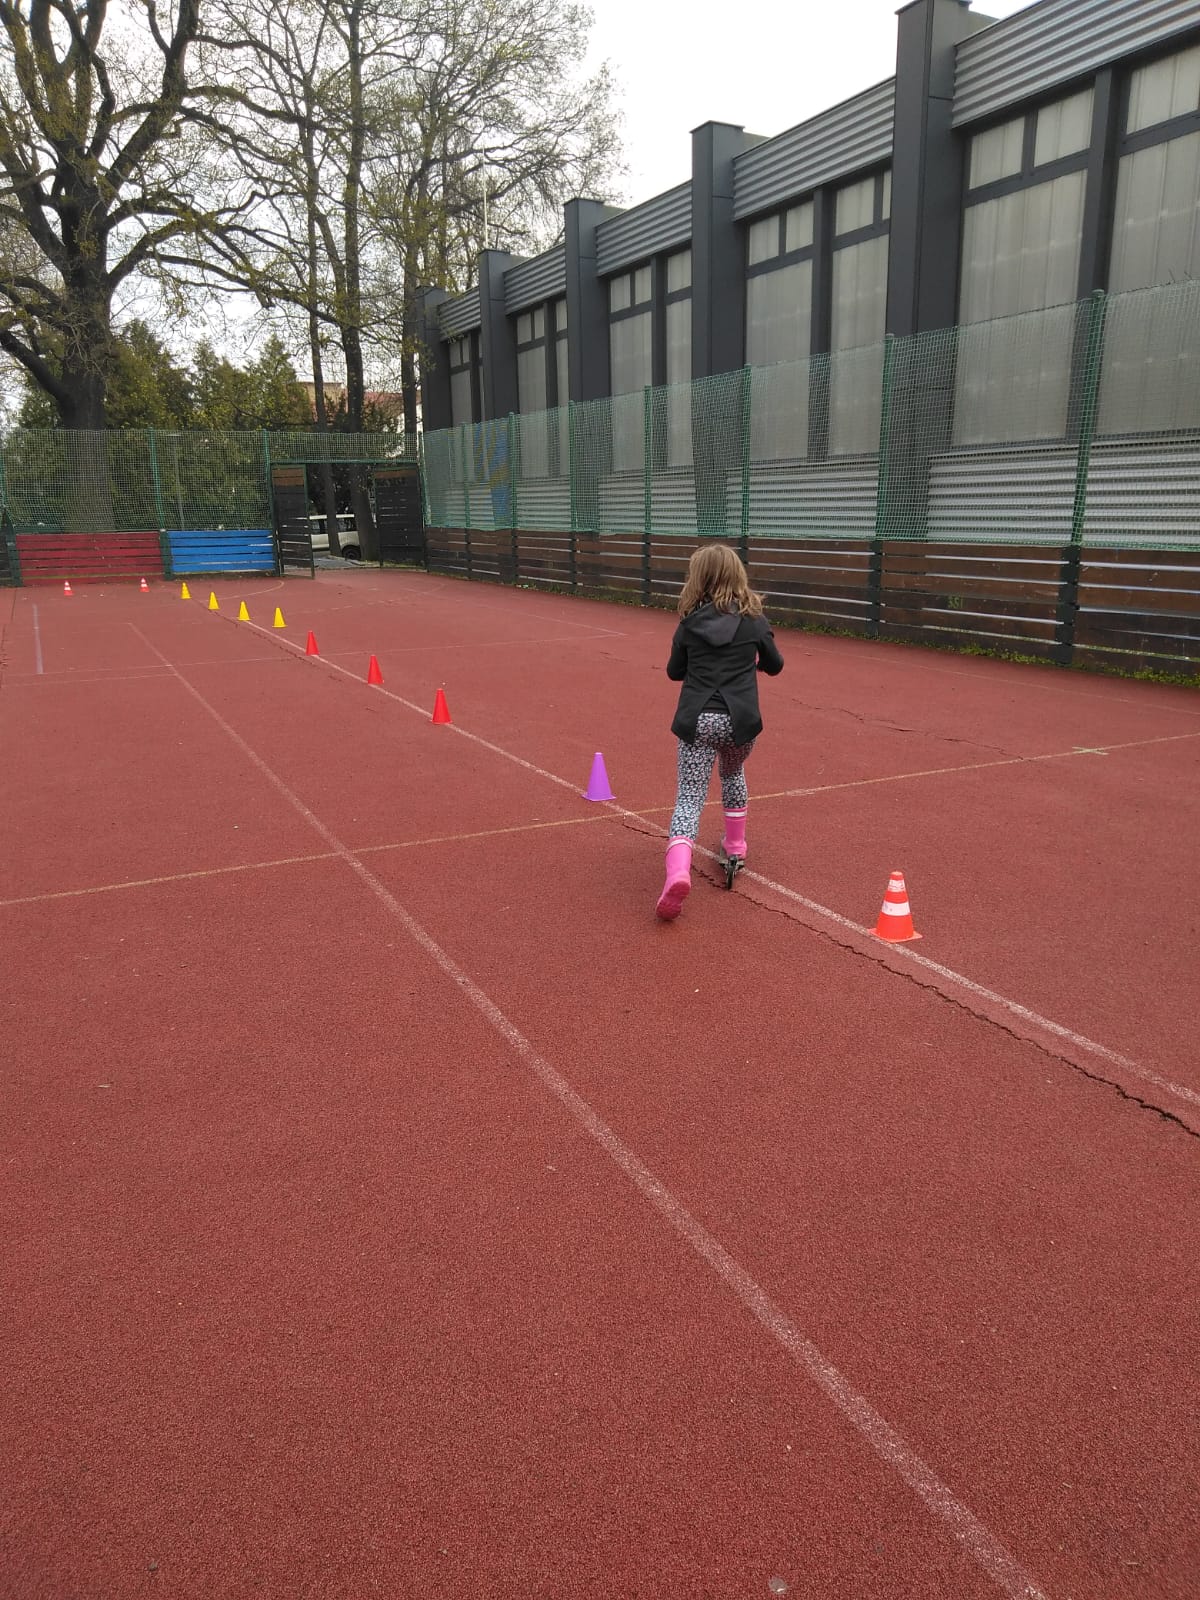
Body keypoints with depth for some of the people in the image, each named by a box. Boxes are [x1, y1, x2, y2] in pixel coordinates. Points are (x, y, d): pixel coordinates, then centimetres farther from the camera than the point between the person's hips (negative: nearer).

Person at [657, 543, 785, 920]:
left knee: (689, 798, -3)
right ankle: (735, 847, 42)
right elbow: (774, 666, 16)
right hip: (739, 720, 1)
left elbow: (674, 671, 13)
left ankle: (678, 871, -25)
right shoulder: (754, 620, 3)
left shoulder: (691, 622, 3)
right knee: (733, 775, 31)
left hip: (696, 720, -1)